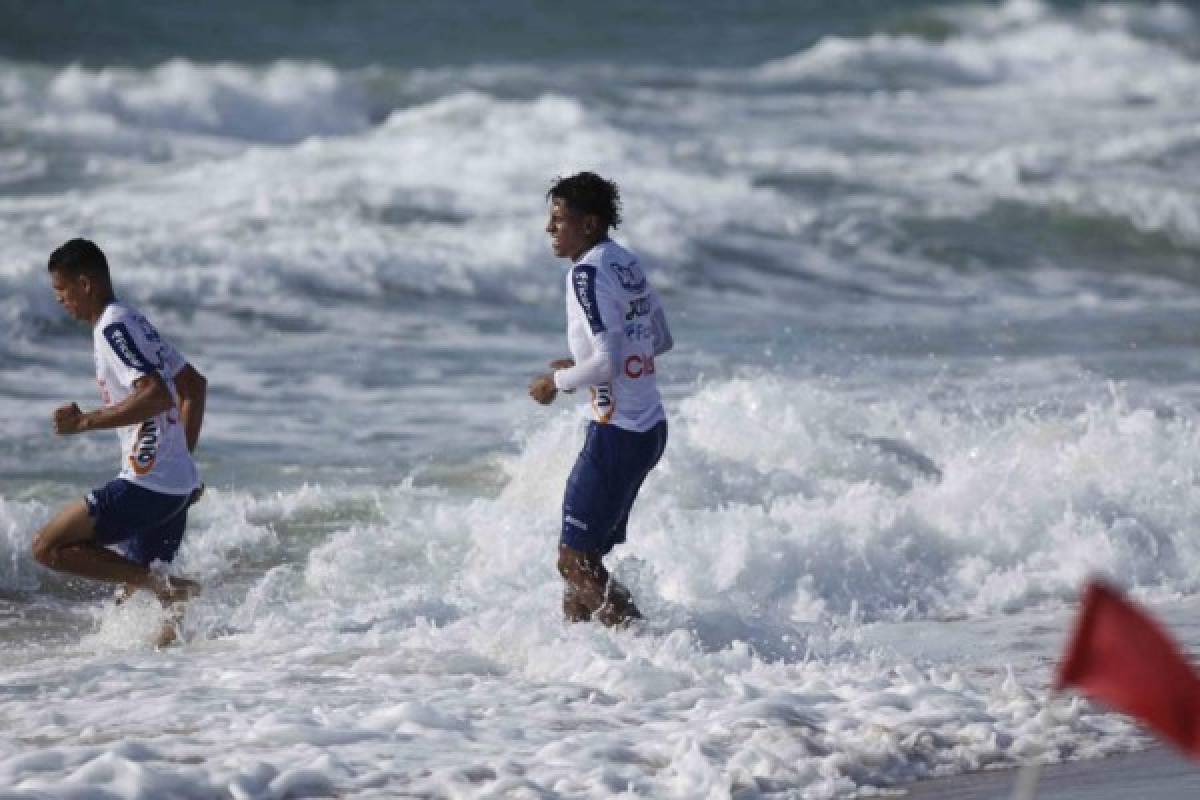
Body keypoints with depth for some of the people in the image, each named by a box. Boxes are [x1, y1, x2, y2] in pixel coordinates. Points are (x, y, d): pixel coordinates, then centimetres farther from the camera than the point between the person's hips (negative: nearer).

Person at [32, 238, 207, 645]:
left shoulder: (114, 328, -12)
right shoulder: (135, 323, 18)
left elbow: (157, 396, -24)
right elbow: (195, 386, 25)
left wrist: (86, 422, -21)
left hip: (147, 484, -10)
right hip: (179, 484, 10)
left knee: (49, 547, -8)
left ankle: (167, 588, -13)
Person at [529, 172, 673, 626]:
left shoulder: (588, 273, -16)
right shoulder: (628, 263, 12)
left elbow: (608, 363, -24)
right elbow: (661, 340, 23)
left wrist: (558, 380, -7)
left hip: (617, 432, -10)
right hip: (650, 428, 10)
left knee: (576, 561, -6)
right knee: (584, 554, 16)